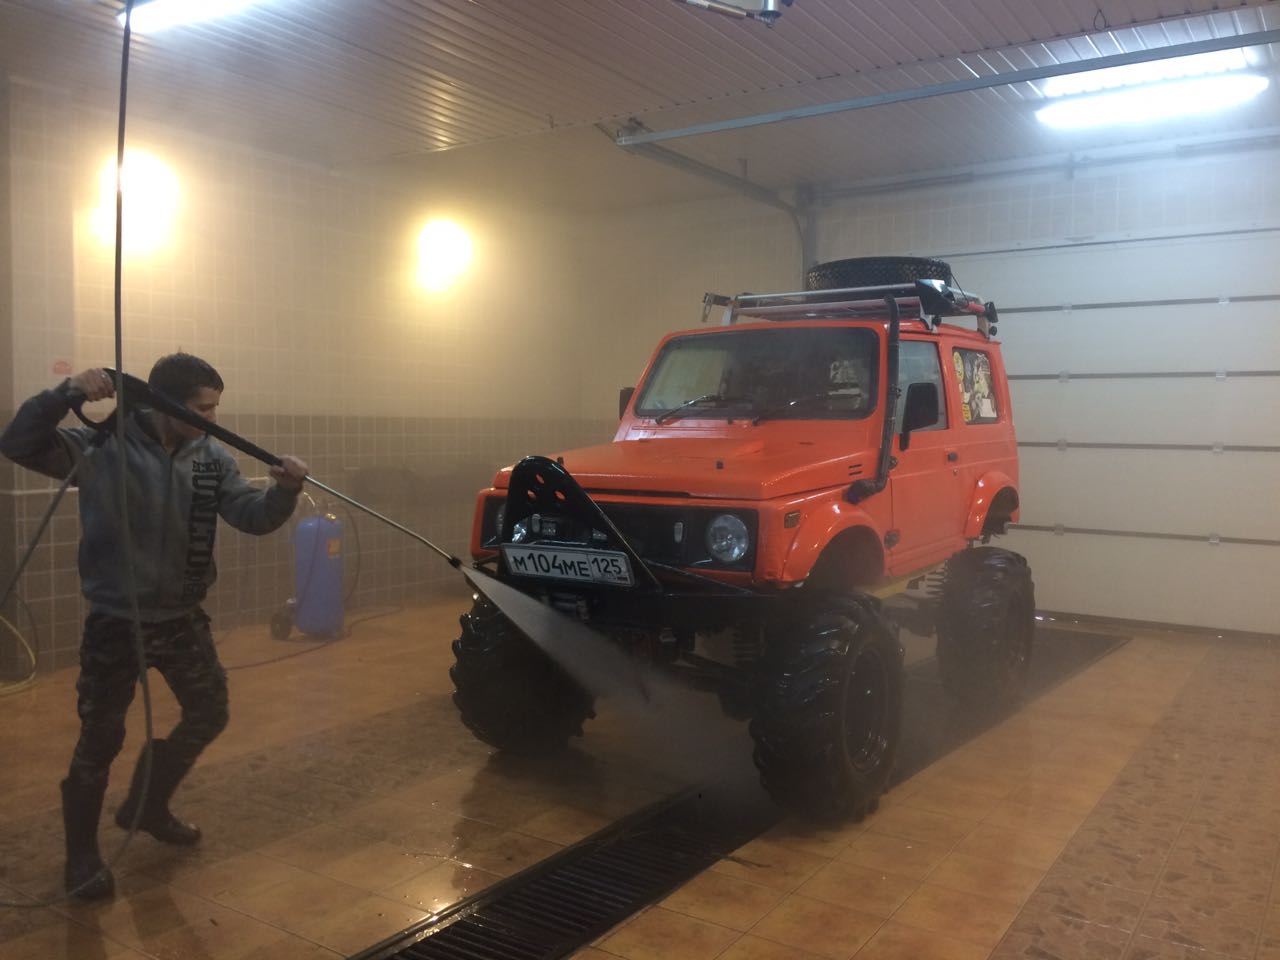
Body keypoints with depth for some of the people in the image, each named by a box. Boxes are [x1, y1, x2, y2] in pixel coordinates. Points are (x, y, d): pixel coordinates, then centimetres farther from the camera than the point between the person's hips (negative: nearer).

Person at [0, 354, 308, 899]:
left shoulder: (211, 457, -3)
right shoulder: (101, 448, -14)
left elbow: (252, 516, -11)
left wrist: (283, 490, -33)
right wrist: (68, 393, -37)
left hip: (182, 619, 5)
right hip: (115, 623, -5)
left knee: (209, 714, 16)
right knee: (101, 738, 4)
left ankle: (147, 806, 39)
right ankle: (82, 855, 24)